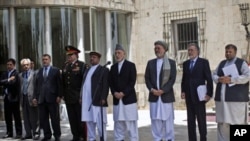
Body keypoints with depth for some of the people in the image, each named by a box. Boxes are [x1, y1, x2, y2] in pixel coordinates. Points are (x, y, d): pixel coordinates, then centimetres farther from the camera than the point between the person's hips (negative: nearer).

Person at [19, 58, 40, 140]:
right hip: (23, 97, 6)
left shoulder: (34, 73, -4)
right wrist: (20, 97, 7)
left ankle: (36, 133, 4)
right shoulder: (20, 75, 14)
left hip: (31, 97, -5)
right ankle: (28, 133, 15)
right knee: (26, 117, 8)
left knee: (34, 117, -2)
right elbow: (20, 87, 14)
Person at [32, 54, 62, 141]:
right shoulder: (39, 71, 14)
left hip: (52, 98, -4)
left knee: (55, 118, 2)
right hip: (41, 98, 4)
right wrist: (35, 97, 5)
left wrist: (59, 96, -9)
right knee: (43, 118, 5)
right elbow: (36, 85, 11)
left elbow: (59, 84, -2)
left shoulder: (55, 70, 2)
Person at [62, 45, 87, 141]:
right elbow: (63, 81, 14)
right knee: (72, 119, 7)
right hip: (68, 97, 5)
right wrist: (63, 94, 10)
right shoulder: (65, 66, 12)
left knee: (81, 118, 0)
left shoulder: (81, 65, -5)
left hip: (78, 97, -5)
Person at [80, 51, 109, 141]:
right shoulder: (87, 70, 22)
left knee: (100, 122, -5)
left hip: (98, 100, -7)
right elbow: (84, 84, 19)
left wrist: (103, 98, -16)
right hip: (87, 100, 7)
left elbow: (105, 85, -7)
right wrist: (81, 97, 11)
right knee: (89, 121, 11)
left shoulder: (104, 70, 1)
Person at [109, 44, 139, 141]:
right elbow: (110, 82, 10)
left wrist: (123, 93, -14)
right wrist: (114, 93, -7)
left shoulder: (131, 65, 1)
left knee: (131, 121, -2)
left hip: (129, 98, -4)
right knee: (118, 121, 5)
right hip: (117, 99, 4)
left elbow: (132, 82, -7)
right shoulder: (113, 67, 14)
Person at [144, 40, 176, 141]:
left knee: (168, 119, 0)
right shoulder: (150, 63, 13)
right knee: (155, 119, 3)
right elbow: (147, 78, 9)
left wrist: (162, 90, -15)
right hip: (154, 96, 3)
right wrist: (152, 89, -8)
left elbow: (172, 79, -5)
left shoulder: (171, 63, 3)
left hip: (166, 95, -3)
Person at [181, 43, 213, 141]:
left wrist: (209, 94, -12)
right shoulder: (185, 63, 12)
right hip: (189, 96, 5)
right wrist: (183, 91, 3)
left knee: (201, 120, 0)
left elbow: (209, 79, -6)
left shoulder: (204, 62, -3)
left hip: (199, 95, -5)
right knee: (190, 120, 7)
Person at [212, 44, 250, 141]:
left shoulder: (242, 63, 2)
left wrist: (231, 79, -18)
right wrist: (219, 79, -9)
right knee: (222, 122, 5)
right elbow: (214, 75, 15)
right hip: (222, 98, 5)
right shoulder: (222, 63, 19)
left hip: (236, 98, -5)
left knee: (238, 122, -5)